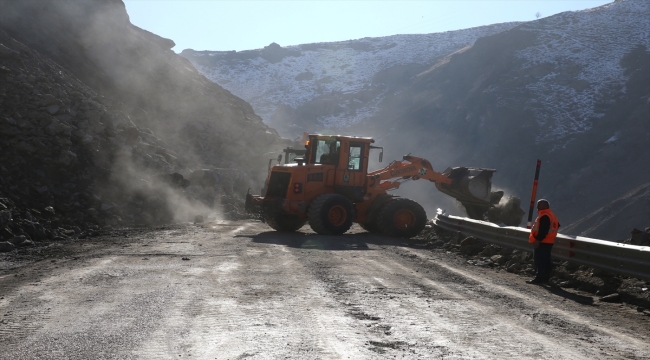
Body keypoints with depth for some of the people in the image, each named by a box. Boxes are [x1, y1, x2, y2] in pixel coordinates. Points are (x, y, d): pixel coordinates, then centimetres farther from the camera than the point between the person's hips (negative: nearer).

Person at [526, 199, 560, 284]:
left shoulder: (544, 216, -18)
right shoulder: (551, 215, 16)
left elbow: (543, 230, -26)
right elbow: (557, 225, 24)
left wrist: (538, 239, -24)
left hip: (542, 242, -11)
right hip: (548, 242, 11)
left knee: (539, 260, -9)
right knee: (546, 260, 14)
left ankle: (539, 278, -10)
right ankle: (545, 277, 20)